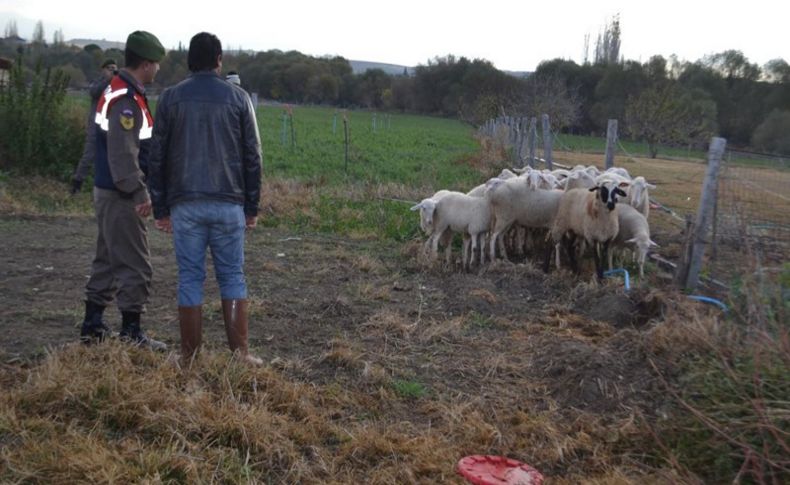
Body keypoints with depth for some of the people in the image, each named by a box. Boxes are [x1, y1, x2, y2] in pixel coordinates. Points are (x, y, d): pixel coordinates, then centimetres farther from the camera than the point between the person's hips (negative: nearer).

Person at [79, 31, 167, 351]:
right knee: (135, 266, -3)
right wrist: (140, 193, -22)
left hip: (108, 192, 11)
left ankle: (93, 326, 26)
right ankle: (131, 333, 4)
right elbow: (123, 154, -24)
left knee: (107, 260, 18)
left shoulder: (116, 93, 14)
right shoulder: (126, 101, -18)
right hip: (121, 196, -11)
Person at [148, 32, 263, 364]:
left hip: (185, 204, 0)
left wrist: (160, 208, 11)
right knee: (232, 277, 7)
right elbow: (252, 156, 4)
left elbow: (157, 157, 5)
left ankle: (190, 357, 8)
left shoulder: (171, 98, 4)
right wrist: (252, 207, 10)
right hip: (229, 203, 0)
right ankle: (240, 353, 4)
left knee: (190, 278, 5)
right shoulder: (238, 97, 4)